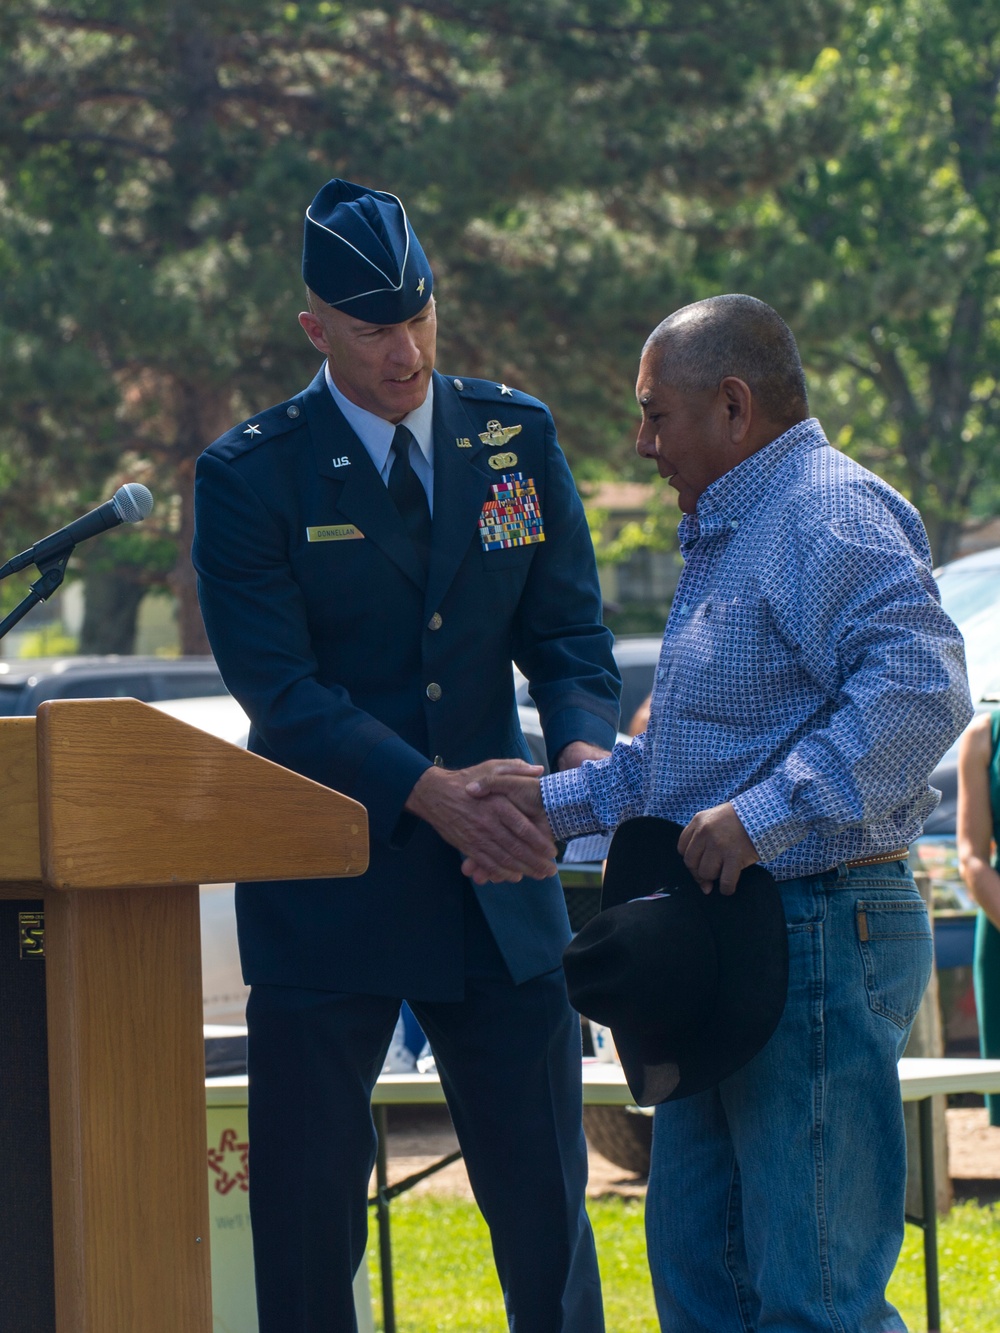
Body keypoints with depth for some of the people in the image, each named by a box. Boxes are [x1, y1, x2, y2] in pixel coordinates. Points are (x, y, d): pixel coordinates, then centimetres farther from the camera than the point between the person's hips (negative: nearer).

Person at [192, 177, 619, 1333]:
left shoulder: (518, 437, 6)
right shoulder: (248, 477, -6)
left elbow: (567, 633, 6)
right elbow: (281, 691, -12)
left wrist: (585, 746, -15)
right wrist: (431, 790, -24)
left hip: (497, 887, 3)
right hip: (326, 892, -3)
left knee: (545, 1202, 4)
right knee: (304, 1210, 2)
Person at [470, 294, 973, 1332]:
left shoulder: (832, 512, -13)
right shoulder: (726, 536, 21)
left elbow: (919, 688, -29)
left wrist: (763, 816, -31)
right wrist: (559, 802, 19)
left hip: (817, 934, -11)